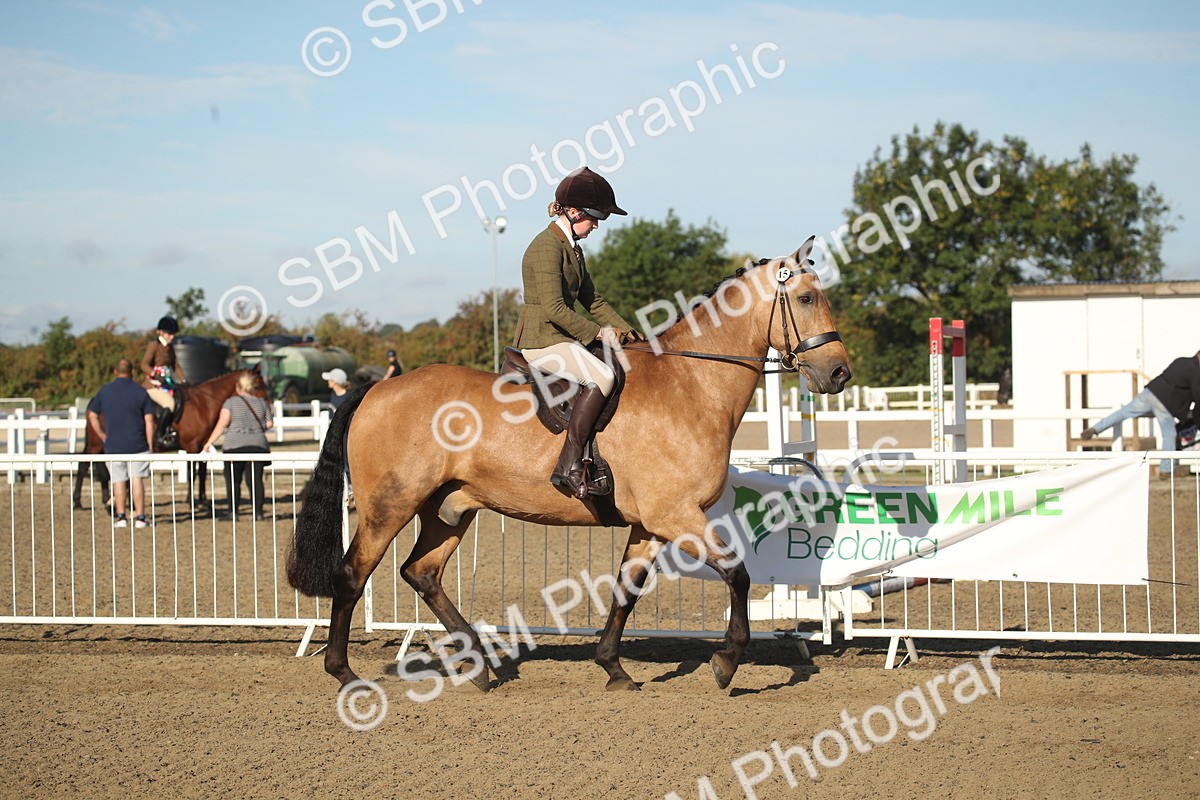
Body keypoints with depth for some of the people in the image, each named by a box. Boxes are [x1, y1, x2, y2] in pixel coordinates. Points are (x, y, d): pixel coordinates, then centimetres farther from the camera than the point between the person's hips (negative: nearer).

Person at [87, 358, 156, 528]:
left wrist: (103, 436, 14)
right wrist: (150, 445, 1)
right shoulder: (140, 392, -1)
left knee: (118, 481, 8)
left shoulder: (105, 391, 2)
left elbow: (92, 416, 6)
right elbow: (149, 421, -4)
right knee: (136, 480, 1)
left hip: (113, 445, 1)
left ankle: (121, 517, 9)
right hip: (137, 444, -1)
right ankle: (140, 517, 0)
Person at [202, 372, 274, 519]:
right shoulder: (262, 403, 8)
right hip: (258, 445, 3)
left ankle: (233, 512, 2)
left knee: (233, 481, 5)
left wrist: (209, 442, -5)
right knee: (255, 480, 3)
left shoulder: (231, 402, -3)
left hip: (235, 445, -3)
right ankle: (258, 512, -3)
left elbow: (222, 424, -9)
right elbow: (269, 424, 9)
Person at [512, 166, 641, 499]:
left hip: (561, 338, 11)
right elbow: (554, 308, -22)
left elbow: (593, 300, 21)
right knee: (601, 376, -30)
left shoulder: (573, 248, 18)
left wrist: (625, 331, 8)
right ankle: (569, 467, -34)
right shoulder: (548, 246, -14)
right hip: (541, 340, -11)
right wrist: (598, 332, -17)